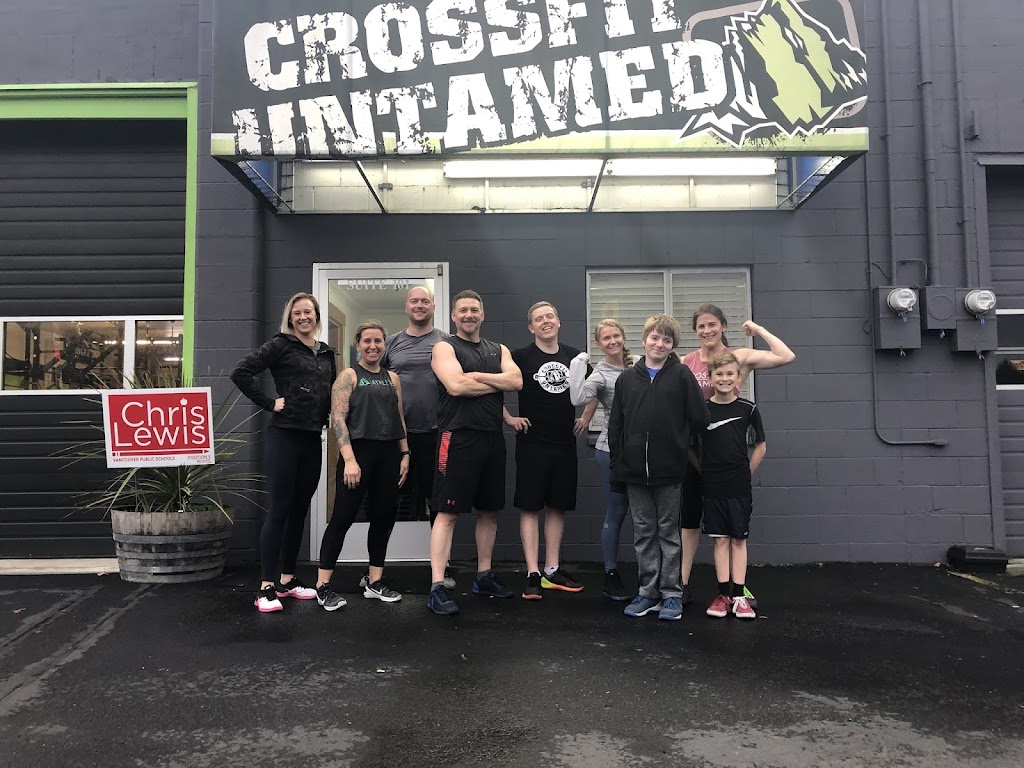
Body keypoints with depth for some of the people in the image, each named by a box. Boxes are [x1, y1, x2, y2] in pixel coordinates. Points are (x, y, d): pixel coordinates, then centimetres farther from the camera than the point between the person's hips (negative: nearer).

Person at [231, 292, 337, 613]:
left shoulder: (326, 353, 15)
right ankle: (266, 587, 0)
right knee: (278, 511, -5)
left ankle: (287, 579, 22)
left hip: (312, 439, 6)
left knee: (299, 511, 11)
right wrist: (269, 403, -12)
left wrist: (330, 416, 10)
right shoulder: (281, 345, -4)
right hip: (284, 436, -6)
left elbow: (332, 391, 26)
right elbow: (240, 372, -12)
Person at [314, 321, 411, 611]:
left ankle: (375, 582, 20)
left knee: (384, 516, 9)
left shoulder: (392, 378, 15)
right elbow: (337, 418, -9)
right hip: (359, 452, -5)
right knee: (343, 516, -4)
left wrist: (405, 454, 9)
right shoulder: (349, 375, -1)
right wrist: (349, 459, -18)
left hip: (388, 454, 6)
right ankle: (323, 586, 3)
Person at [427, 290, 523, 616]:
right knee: (448, 513, -6)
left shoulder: (499, 350, 15)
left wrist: (476, 376, -12)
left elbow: (516, 381, -3)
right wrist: (497, 382, -6)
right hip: (458, 439, -6)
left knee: (490, 511, 14)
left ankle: (484, 576, 29)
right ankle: (437, 587, -4)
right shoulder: (445, 347, 0)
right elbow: (456, 386, -18)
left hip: (493, 439, 6)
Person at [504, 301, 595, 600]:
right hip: (532, 443, -4)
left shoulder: (574, 356, 7)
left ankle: (552, 571, 19)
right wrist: (509, 418, -6)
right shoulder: (521, 357, -5)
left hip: (565, 442, 4)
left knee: (558, 507, 9)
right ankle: (533, 575, 1)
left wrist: (586, 418, 13)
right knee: (530, 507, -3)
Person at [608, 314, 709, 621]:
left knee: (669, 532, 8)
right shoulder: (627, 378, 7)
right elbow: (615, 425, 8)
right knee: (643, 533, 11)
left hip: (669, 471, -3)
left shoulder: (681, 375, -2)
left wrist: (677, 442, 5)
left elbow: (699, 418, -3)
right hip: (634, 471, 3)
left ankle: (671, 594, 17)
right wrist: (617, 463, 5)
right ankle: (648, 592, 22)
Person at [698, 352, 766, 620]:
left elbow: (760, 446, 6)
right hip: (712, 486, 0)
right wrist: (703, 471, 3)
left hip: (739, 486, 0)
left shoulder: (748, 409, -2)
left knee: (739, 539, 5)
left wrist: (746, 473, 3)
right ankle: (723, 594, 12)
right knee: (720, 539, 6)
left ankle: (739, 596, 11)